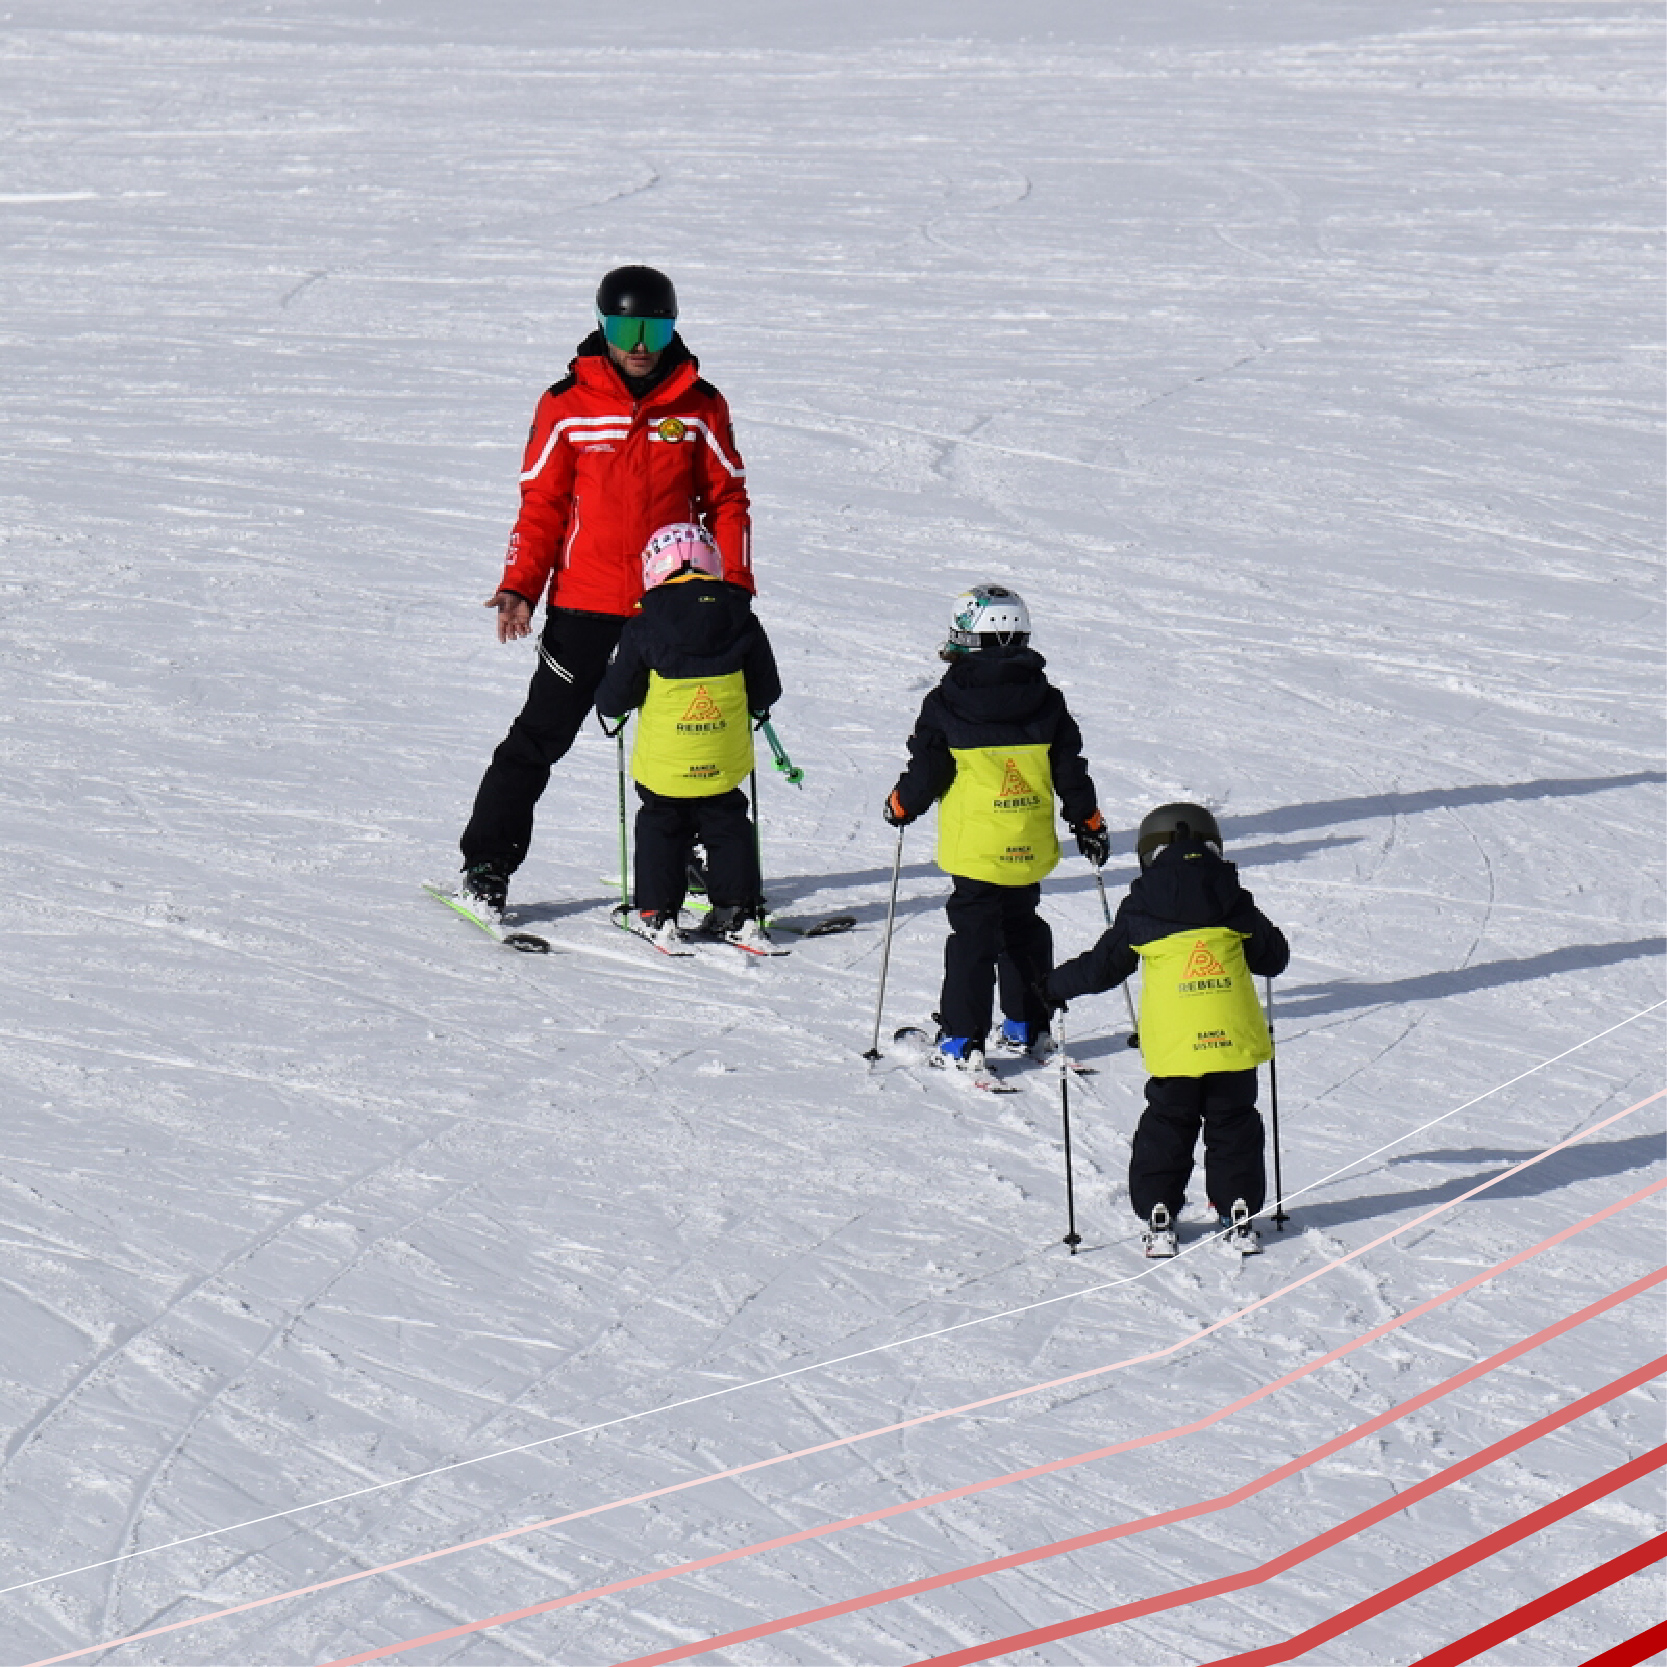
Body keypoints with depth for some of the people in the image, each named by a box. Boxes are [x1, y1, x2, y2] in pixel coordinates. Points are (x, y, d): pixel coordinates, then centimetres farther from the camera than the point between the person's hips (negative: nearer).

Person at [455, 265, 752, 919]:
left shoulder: (699, 407, 1)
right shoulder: (567, 406, -3)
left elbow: (725, 498, 7)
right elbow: (541, 502, 1)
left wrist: (732, 583, -3)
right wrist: (519, 587, -8)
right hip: (584, 601, -2)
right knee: (542, 733, -3)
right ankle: (486, 862, 4)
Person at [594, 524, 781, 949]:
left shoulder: (643, 629, -10)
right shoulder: (743, 624, -2)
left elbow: (615, 694, -4)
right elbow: (767, 691, 8)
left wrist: (609, 715, 19)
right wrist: (754, 710, 30)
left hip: (663, 764, -2)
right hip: (725, 763, 2)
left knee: (660, 827, 15)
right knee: (728, 825, 17)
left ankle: (657, 914, 12)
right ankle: (739, 911, 14)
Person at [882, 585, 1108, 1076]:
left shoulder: (946, 705, -9)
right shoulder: (1047, 702, 3)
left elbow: (927, 773, -5)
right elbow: (1069, 771, 6)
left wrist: (900, 806, 13)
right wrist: (1089, 823, 18)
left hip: (974, 847, -4)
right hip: (1031, 850, 4)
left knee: (972, 935, -1)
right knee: (1023, 929, 19)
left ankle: (963, 1038, -5)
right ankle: (1028, 1026, 27)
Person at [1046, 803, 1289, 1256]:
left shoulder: (1140, 912, 2)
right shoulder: (1235, 904, 5)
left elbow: (1102, 967, 8)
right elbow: (1273, 958, 14)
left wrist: (1055, 985, 24)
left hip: (1172, 1044, -1)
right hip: (1234, 1039, 1)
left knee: (1166, 1126, 10)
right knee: (1233, 1125, 12)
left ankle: (1158, 1216, 8)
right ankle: (1239, 1213, 11)